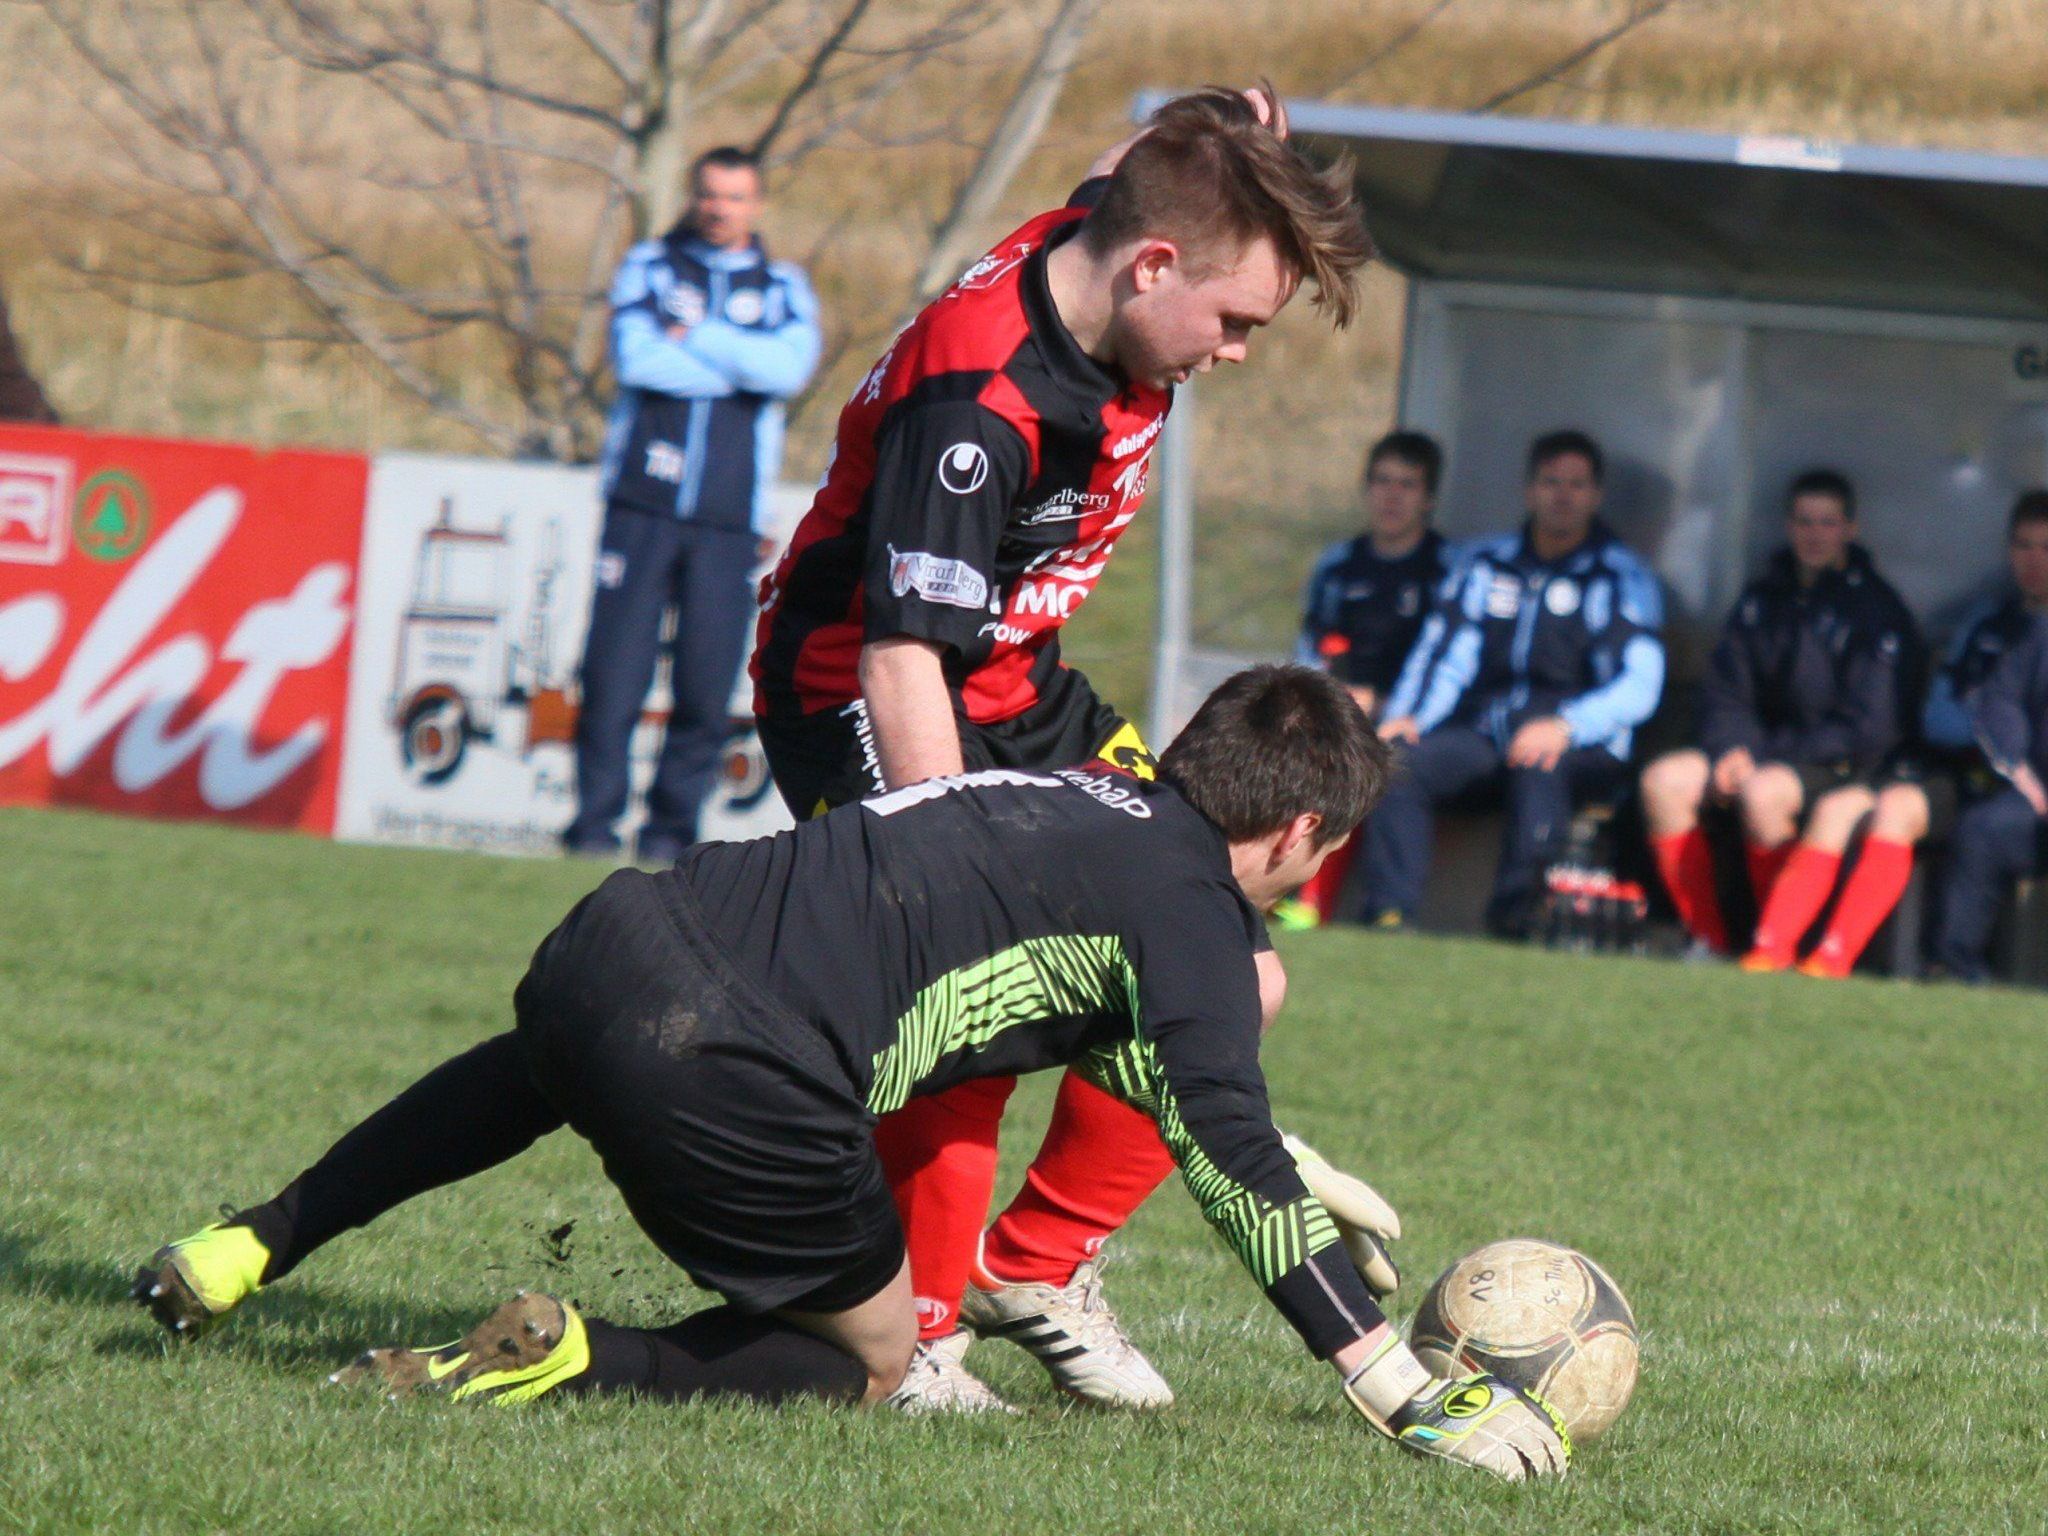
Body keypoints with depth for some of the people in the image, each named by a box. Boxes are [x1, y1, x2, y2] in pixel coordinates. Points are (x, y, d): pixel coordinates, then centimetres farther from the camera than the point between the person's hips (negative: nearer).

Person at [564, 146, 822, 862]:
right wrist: (742, 364, -4)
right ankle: (595, 822, -1)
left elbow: (791, 367, -7)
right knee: (615, 671, -6)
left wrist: (691, 338, -7)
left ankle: (671, 827, 5)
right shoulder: (649, 266, 12)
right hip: (643, 505, -1)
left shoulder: (783, 288, 14)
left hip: (729, 517, 1)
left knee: (709, 682, -4)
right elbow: (636, 358, -7)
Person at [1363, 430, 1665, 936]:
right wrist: (1406, 717, -13)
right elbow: (1443, 655, 9)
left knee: (1538, 765, -39)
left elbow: (1639, 686, -10)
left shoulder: (1621, 577, 3)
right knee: (1396, 760, -24)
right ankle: (1389, 914, -31)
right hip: (1484, 736, 4)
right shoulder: (1484, 564, 16)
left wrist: (1565, 726, -28)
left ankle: (1514, 914, -37)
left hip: (1584, 748, -4)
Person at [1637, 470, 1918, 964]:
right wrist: (1732, 751, -12)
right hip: (1760, 751, 6)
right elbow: (1724, 693, 12)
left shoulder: (1878, 610, -6)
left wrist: (1764, 756, -16)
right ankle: (1707, 937, -17)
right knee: (1664, 780, -19)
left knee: (1762, 791, -37)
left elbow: (1868, 727, -12)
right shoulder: (1762, 599, 13)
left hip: (1841, 767, -6)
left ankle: (1775, 944, -25)